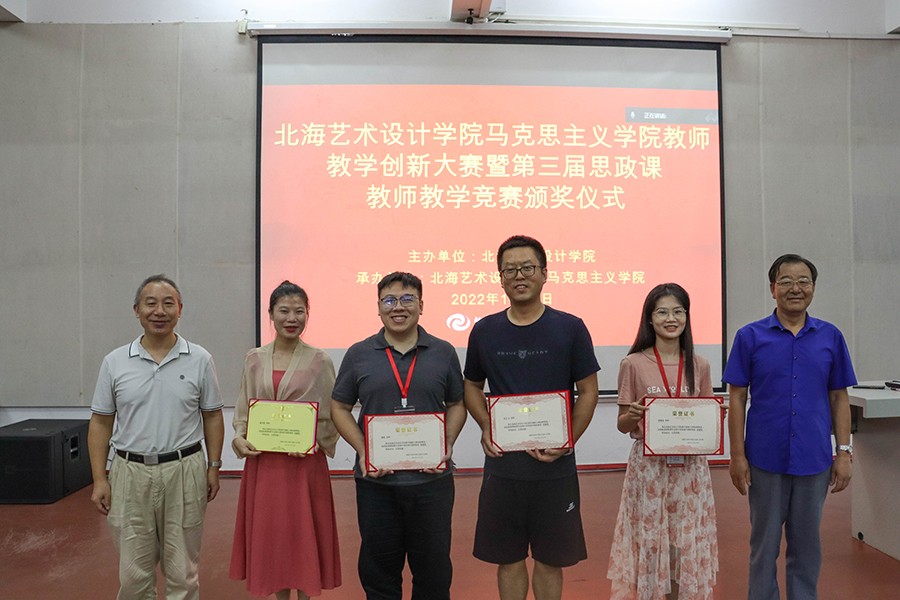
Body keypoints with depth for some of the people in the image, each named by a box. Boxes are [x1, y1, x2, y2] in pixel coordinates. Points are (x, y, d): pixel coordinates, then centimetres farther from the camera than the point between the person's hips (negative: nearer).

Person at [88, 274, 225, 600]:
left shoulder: (200, 360, -1)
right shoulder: (114, 362, 1)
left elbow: (212, 417, 4)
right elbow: (101, 423, 5)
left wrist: (213, 467, 1)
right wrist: (99, 479, 0)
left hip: (184, 471, -1)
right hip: (130, 473, 1)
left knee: (183, 570, 11)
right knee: (134, 571, 11)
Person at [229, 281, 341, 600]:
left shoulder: (319, 361, -3)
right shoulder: (254, 359, 5)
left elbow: (332, 416, -1)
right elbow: (243, 411, 9)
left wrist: (312, 441, -16)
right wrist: (239, 438, -9)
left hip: (305, 462, -3)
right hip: (263, 461, 3)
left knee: (303, 533, 6)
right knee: (269, 533, 12)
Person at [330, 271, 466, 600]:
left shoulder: (443, 353, 3)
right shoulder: (359, 354, 2)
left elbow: (457, 404, 9)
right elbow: (340, 407, 5)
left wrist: (447, 445, -7)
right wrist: (363, 451, -8)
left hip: (432, 478, 0)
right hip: (375, 479, 0)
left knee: (433, 566, 12)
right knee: (378, 567, 13)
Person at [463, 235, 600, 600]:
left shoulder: (570, 328, -3)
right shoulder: (484, 331, 3)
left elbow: (588, 391, 0)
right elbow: (472, 385, 13)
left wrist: (567, 442, -13)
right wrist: (485, 427, -5)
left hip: (555, 467, -1)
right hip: (502, 465, 2)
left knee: (550, 559, 12)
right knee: (508, 558, 13)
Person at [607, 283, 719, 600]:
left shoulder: (699, 365, 5)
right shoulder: (634, 364, -4)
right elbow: (622, 425, 0)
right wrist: (632, 416, -21)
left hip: (690, 467, 2)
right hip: (648, 466, -2)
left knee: (686, 542, 9)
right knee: (649, 541, 4)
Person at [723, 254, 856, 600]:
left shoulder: (830, 337, 3)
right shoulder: (750, 337, -3)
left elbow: (839, 398, 7)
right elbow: (737, 397, -2)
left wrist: (844, 453, 2)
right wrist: (737, 455, -6)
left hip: (814, 460, 2)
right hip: (765, 458, -1)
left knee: (806, 543, 14)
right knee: (764, 542, 11)